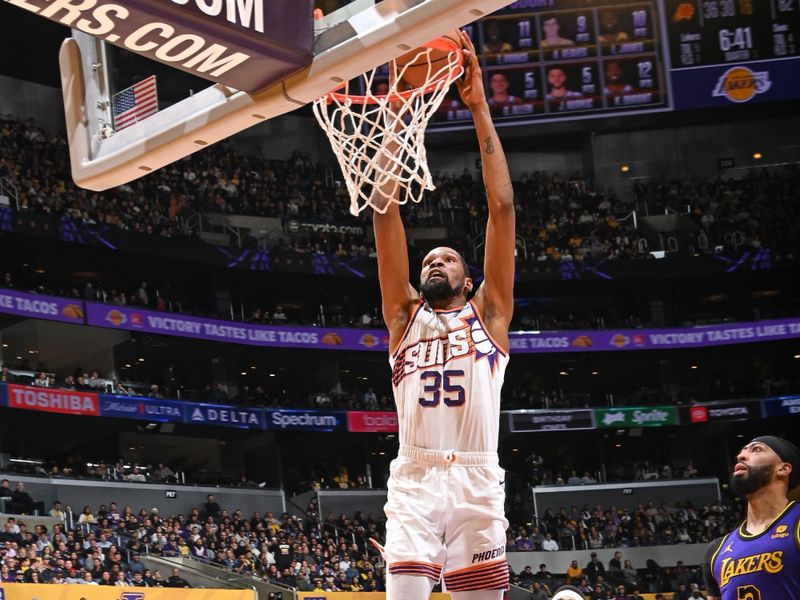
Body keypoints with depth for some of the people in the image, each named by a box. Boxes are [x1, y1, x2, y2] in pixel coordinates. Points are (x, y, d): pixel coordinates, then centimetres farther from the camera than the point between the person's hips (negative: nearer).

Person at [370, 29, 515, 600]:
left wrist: (480, 108, 5)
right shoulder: (405, 314, 18)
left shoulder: (487, 312, 16)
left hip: (477, 481, 0)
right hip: (414, 481, 0)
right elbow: (386, 211, 12)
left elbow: (503, 207, 9)